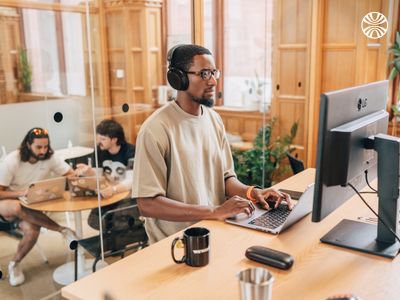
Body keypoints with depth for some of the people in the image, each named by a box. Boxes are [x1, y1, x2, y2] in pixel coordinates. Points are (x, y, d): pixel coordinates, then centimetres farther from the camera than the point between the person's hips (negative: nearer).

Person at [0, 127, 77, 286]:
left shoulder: (50, 158, -10)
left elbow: (71, 175, -6)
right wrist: (21, 193, -34)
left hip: (30, 206, 3)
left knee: (32, 231, -31)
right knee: (17, 207, -41)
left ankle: (14, 264, -1)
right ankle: (63, 230, -29)